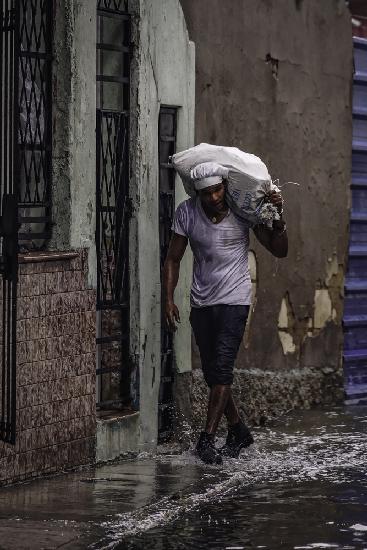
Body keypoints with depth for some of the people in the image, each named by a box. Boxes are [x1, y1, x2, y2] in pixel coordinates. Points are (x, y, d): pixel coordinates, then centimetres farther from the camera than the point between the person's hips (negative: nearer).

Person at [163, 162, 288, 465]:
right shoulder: (186, 213, -4)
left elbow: (279, 251, -2)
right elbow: (173, 260, 5)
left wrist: (278, 216, -17)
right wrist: (169, 300, -3)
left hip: (235, 300, -3)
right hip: (201, 302, 3)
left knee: (221, 368, -15)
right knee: (212, 372, 8)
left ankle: (207, 439, -15)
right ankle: (239, 431, 26)